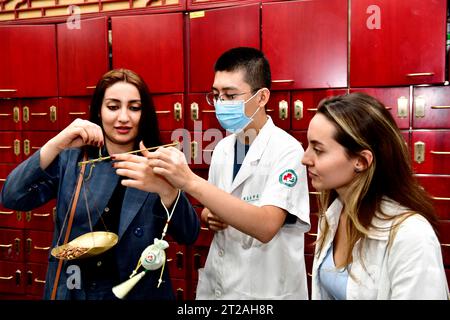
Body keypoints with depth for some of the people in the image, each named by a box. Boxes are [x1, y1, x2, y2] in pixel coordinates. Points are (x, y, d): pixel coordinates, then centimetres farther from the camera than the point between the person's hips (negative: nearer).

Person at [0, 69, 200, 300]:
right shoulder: (71, 158, -5)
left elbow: (189, 236, -18)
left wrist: (165, 189, -38)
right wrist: (55, 145, -27)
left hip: (138, 292, -1)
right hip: (71, 290, 2)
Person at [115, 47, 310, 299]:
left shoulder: (286, 150, -18)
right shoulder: (223, 148, 1)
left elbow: (265, 227, -30)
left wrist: (190, 181, -35)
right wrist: (210, 217, -9)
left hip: (266, 290, -5)